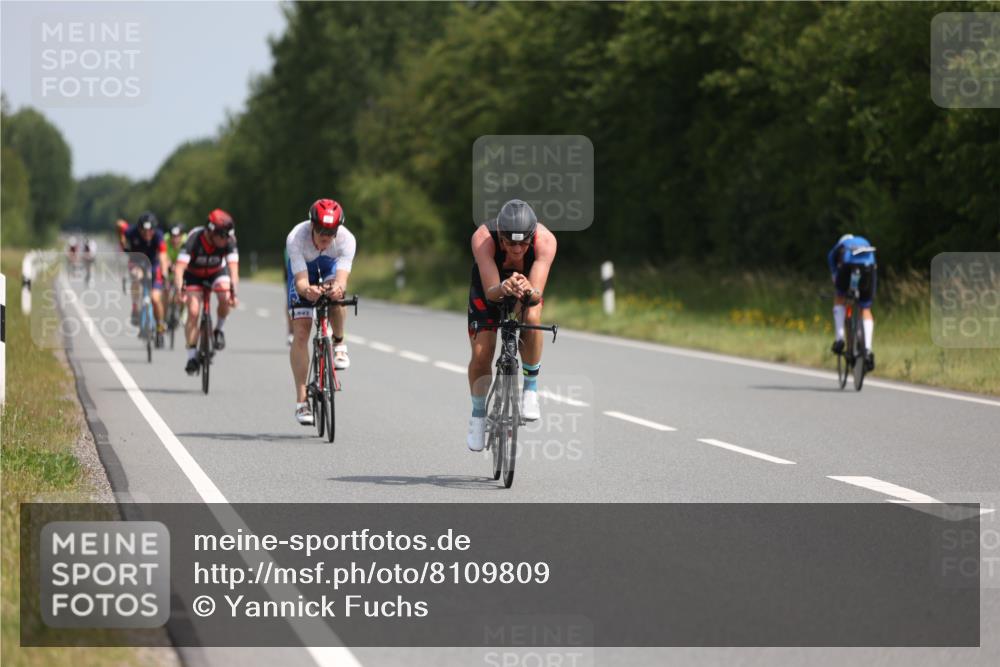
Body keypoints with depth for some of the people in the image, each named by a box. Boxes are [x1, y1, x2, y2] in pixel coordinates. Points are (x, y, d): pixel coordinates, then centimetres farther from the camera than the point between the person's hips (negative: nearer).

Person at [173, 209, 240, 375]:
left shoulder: (229, 241, -29)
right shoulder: (194, 239, -34)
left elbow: (233, 268, -36)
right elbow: (179, 267, -40)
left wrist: (233, 292, -52)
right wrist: (179, 291, -55)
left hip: (217, 272, 1)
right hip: (194, 275, -1)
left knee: (226, 298, -28)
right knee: (193, 312, -17)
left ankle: (218, 330, -1)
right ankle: (191, 356, -7)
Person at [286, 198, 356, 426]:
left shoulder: (346, 239, -34)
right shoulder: (296, 238, -37)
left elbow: (342, 279, -44)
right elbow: (301, 281, -42)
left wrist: (338, 287, -67)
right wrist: (307, 290, -65)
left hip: (330, 269, 1)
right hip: (303, 272, -1)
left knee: (336, 291, -36)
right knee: (301, 332, -14)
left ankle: (339, 344, -9)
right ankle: (301, 400, -8)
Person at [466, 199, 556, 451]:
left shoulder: (545, 240, -38)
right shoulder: (483, 238, -39)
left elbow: (537, 293, -43)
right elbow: (490, 292, -44)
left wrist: (529, 291, -66)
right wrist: (503, 289, -66)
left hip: (528, 285, 0)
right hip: (490, 286, 0)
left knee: (531, 317, -33)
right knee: (481, 354, -9)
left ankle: (530, 388, -13)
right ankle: (478, 414, 17)